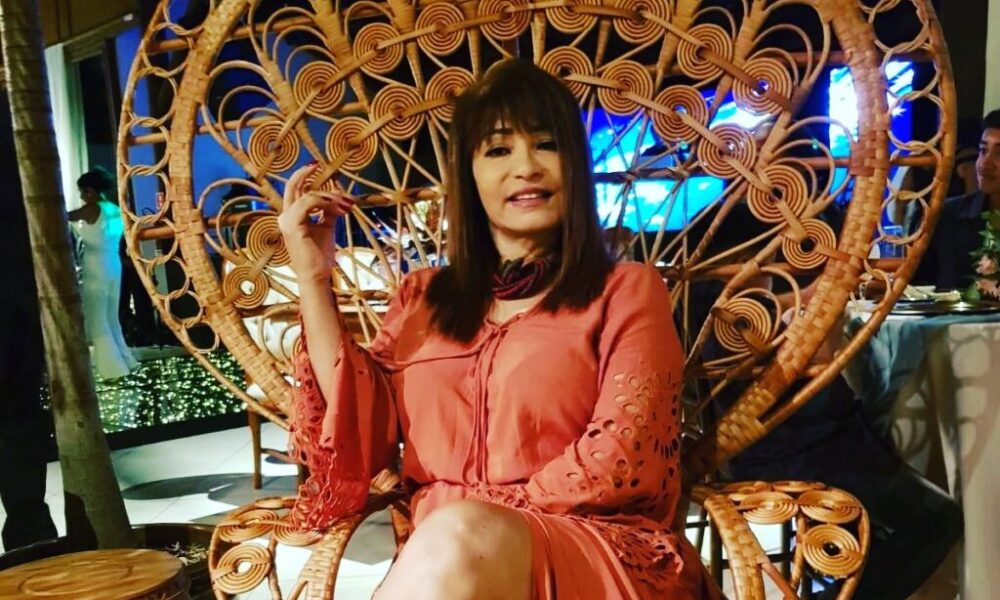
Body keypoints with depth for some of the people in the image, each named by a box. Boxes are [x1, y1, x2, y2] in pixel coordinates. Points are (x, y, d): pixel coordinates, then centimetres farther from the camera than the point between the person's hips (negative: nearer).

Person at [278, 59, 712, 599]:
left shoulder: (626, 289, 8)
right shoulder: (423, 297, 18)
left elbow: (622, 457, -5)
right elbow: (360, 443, 5)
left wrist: (481, 522, -9)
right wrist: (313, 279, 2)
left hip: (596, 551, -2)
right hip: (433, 556, 3)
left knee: (465, 540, -35)